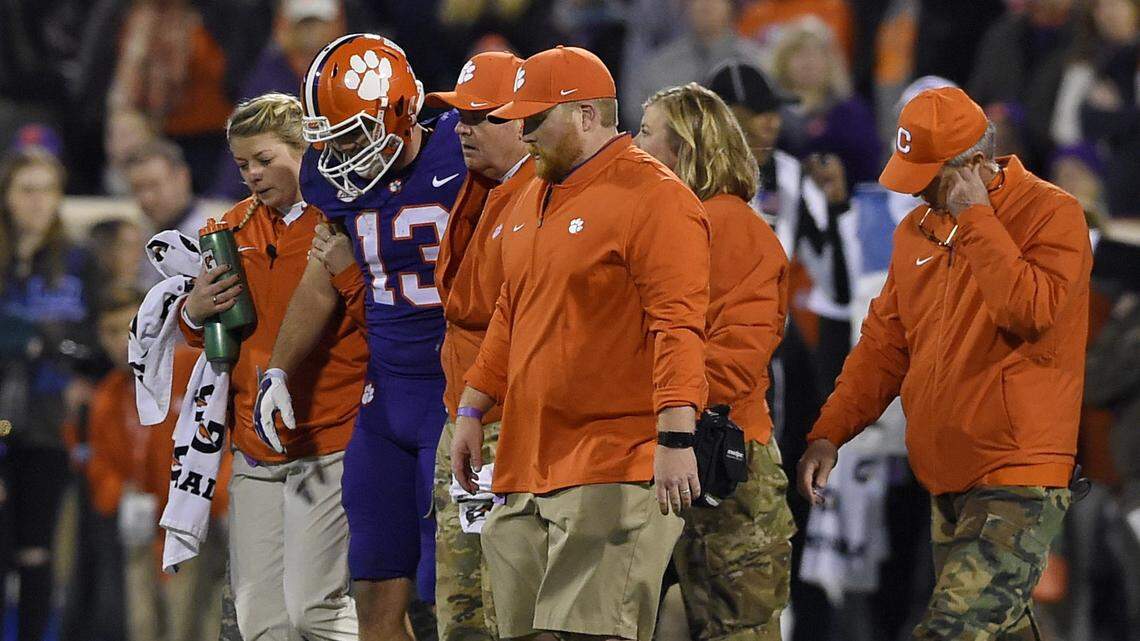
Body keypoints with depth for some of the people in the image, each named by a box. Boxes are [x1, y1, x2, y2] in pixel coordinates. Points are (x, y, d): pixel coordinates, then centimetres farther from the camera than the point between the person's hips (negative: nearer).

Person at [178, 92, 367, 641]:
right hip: (255, 448, 6)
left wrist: (346, 270, -24)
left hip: (328, 446, -6)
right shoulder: (238, 226, 13)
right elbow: (209, 337, 25)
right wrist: (195, 312, 2)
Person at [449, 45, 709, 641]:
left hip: (614, 470, -9)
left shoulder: (653, 198, -9)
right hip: (527, 465, 9)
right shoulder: (532, 201, 19)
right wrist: (472, 412, 25)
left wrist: (676, 437, -24)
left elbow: (677, 325, -17)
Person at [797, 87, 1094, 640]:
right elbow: (884, 344, 18)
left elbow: (1031, 313, -24)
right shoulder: (917, 230, 14)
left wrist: (975, 218, -18)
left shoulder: (1052, 215, -7)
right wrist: (829, 433, 8)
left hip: (1016, 483, -8)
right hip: (947, 484, 8)